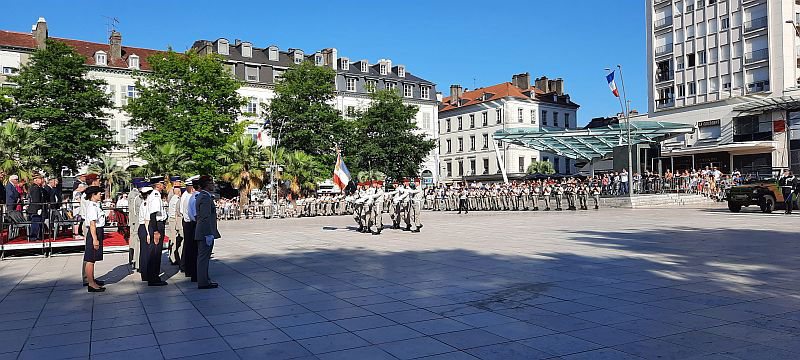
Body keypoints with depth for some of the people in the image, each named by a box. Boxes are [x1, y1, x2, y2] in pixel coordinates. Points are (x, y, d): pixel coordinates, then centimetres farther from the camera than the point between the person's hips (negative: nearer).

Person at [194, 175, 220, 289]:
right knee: (204, 257, -5)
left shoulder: (201, 196, 16)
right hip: (206, 233, -11)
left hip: (202, 233, 11)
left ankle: (204, 279, 24)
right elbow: (206, 218, -22)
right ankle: (203, 282, 0)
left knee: (203, 257, 16)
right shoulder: (205, 197, -17)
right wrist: (209, 234, -22)